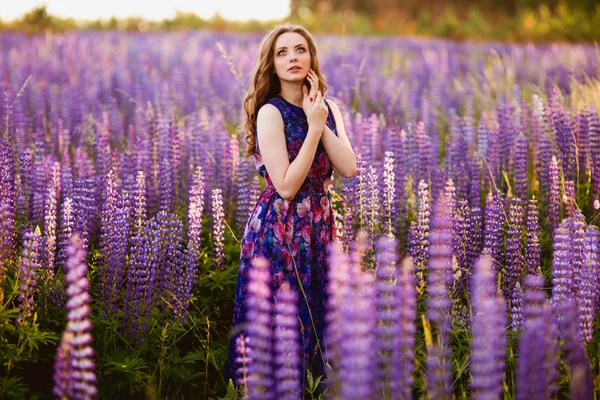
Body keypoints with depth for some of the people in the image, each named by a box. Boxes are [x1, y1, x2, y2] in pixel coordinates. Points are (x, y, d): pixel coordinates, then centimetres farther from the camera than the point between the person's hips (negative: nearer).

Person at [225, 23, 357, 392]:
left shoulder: (329, 108, 6)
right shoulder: (271, 112, -13)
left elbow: (350, 168, -6)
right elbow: (285, 186, -20)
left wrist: (321, 123, -13)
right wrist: (313, 127, -19)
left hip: (319, 225, 6)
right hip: (279, 228, -6)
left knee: (317, 312, 15)